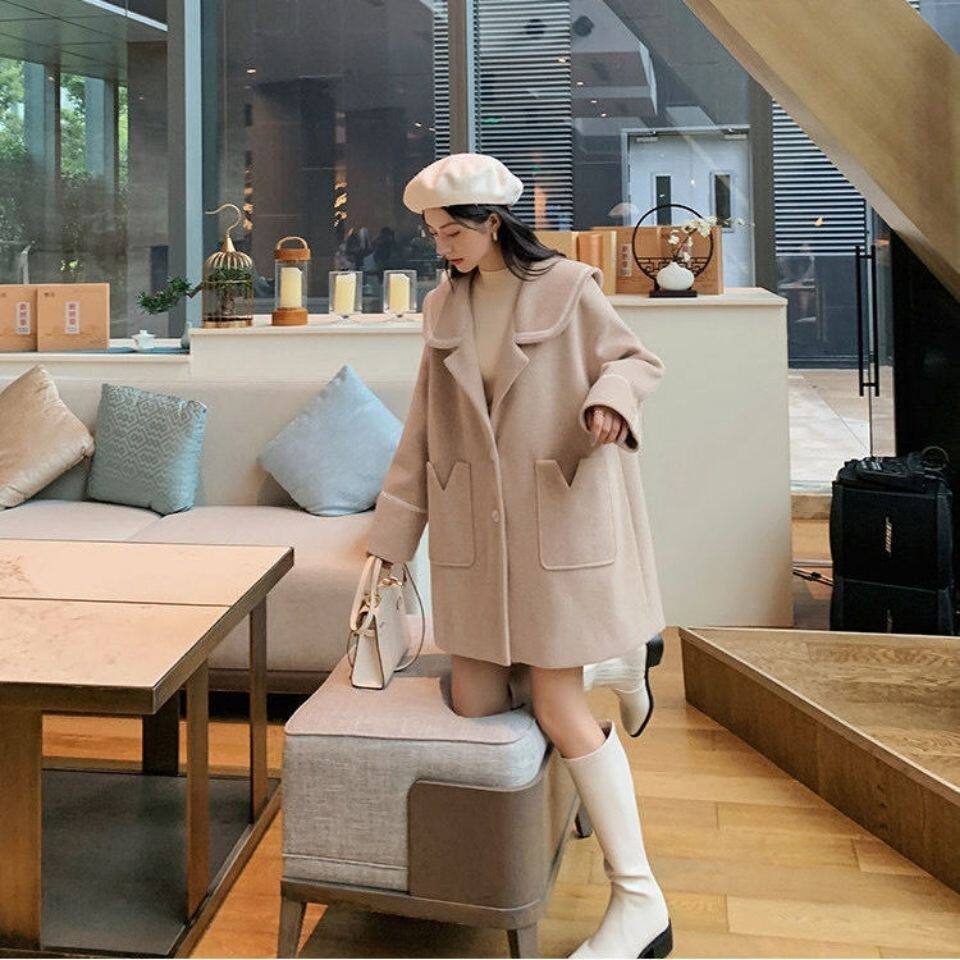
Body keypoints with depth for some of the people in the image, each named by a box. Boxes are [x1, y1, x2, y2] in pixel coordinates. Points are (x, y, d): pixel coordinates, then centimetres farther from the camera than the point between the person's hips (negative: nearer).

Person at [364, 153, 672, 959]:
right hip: (473, 528, 5)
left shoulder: (566, 287, -4)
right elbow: (421, 431, 12)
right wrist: (391, 536, 10)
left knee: (559, 707, -7)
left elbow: (637, 358, 2)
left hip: (559, 521, -5)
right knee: (476, 704, 1)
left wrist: (610, 395, -23)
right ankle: (592, 733, 34)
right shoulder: (443, 308, 10)